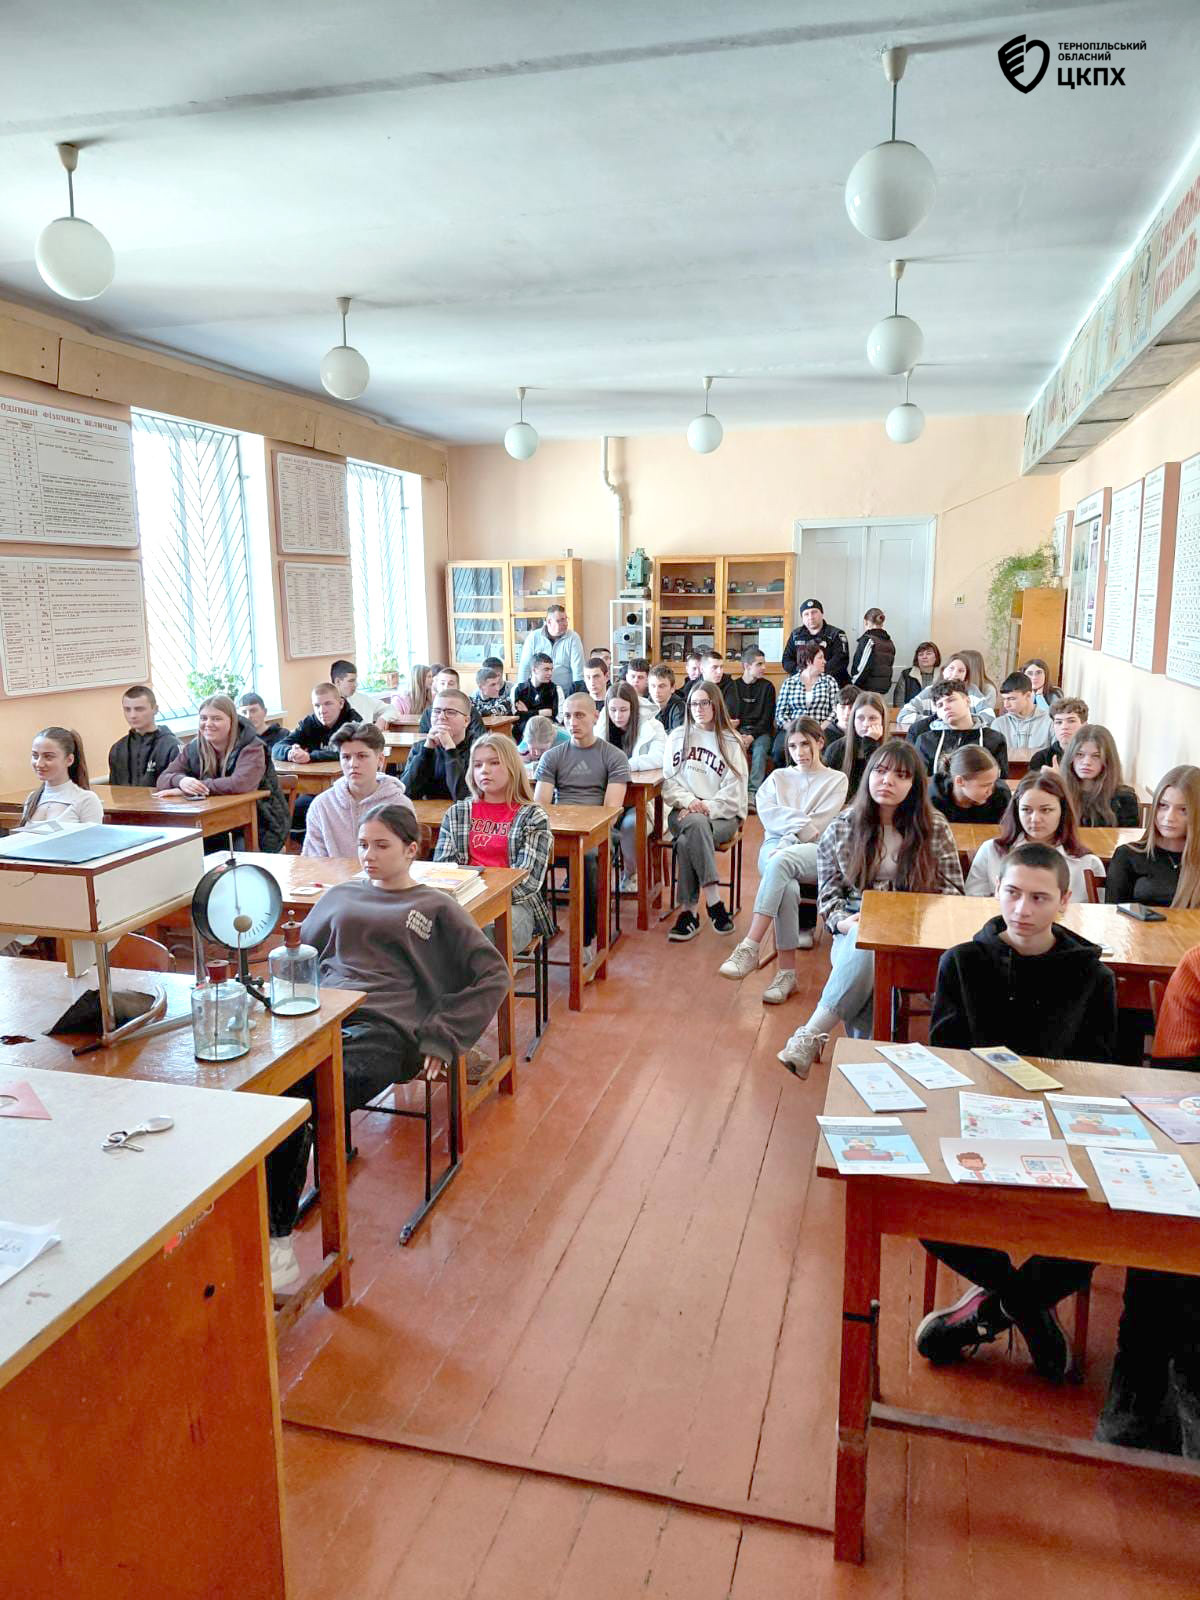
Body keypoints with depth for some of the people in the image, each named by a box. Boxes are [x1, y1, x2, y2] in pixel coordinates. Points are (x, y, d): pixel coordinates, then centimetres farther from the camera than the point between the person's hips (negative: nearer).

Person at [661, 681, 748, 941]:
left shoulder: (730, 742, 7)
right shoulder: (677, 737, 15)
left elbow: (733, 793, 0)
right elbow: (668, 781, 8)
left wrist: (706, 807, -15)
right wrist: (688, 801, -11)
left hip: (722, 815, -1)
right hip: (684, 812, 1)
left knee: (686, 842, -33)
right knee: (696, 825, -35)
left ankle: (689, 910, -29)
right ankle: (714, 901, -36)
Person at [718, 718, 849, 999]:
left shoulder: (836, 780, 17)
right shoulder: (778, 777, 27)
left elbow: (820, 826, 2)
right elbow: (767, 813, 7)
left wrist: (789, 842, -11)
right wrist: (803, 824, -7)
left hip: (815, 851, -2)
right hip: (776, 846, 2)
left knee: (781, 862, -39)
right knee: (786, 885, -35)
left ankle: (749, 947, -46)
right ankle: (788, 971, -34)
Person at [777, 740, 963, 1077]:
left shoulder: (934, 828, 7)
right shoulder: (842, 827, 8)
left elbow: (951, 892, 7)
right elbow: (828, 894, 10)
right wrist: (845, 922, -11)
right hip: (856, 926, 1)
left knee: (865, 950, -36)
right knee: (864, 947, -37)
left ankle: (811, 1035, -33)